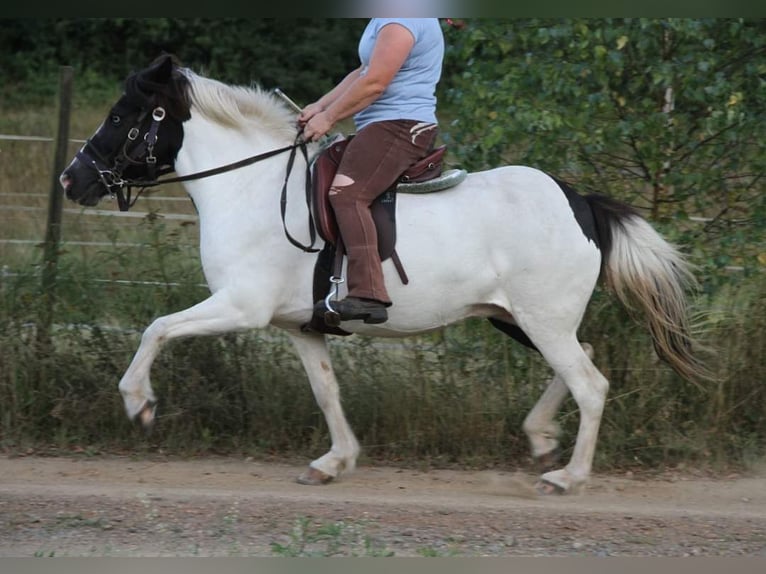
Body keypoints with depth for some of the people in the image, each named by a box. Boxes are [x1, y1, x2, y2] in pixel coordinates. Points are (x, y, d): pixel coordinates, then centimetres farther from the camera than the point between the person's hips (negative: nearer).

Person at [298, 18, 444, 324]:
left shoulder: (402, 20, -15)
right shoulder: (386, 19, 20)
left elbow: (373, 83, -19)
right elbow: (363, 73, 26)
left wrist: (328, 118, -9)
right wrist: (319, 106, 15)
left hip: (399, 127, -12)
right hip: (381, 129, 12)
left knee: (345, 193, -29)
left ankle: (368, 295, -40)